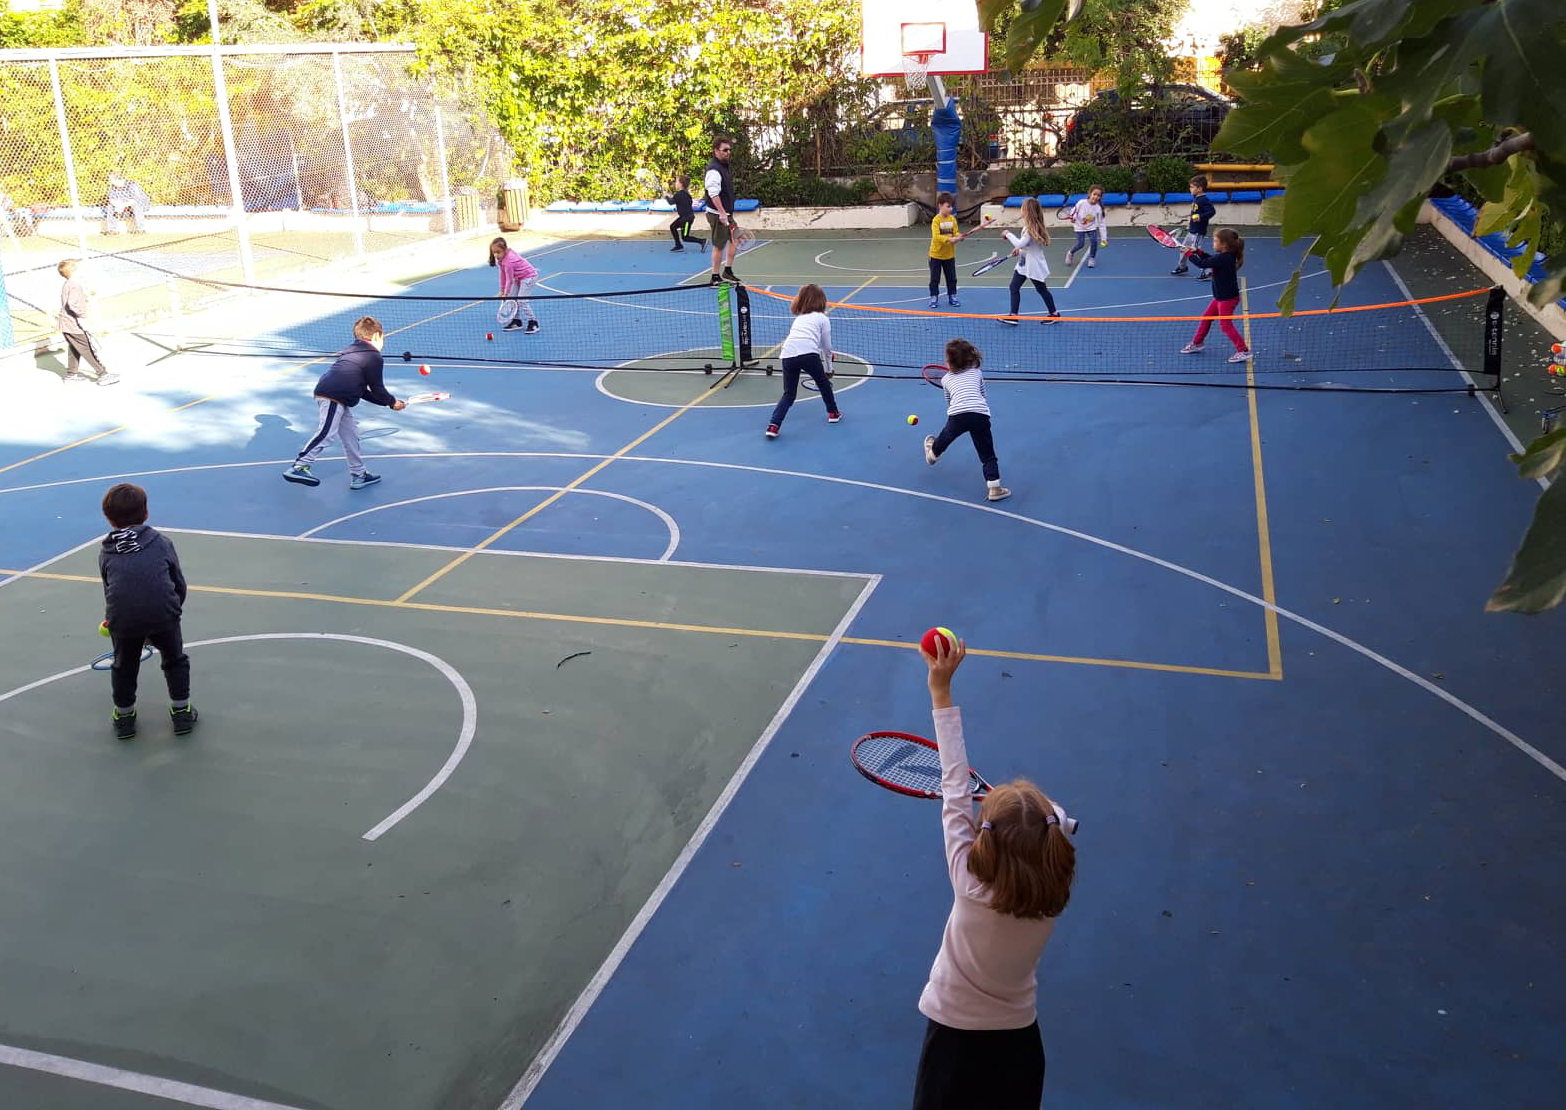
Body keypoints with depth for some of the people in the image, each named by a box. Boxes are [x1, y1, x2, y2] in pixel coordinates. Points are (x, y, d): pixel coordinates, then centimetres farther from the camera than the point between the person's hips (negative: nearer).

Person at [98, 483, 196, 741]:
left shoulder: (105, 552, 19)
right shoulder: (161, 543, 15)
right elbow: (179, 585, 16)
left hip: (122, 619, 1)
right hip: (163, 613, -1)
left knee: (124, 666, 26)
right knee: (175, 660, 24)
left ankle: (124, 715, 37)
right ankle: (182, 712, 28)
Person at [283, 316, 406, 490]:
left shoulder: (353, 351, 26)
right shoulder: (375, 358, -3)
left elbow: (362, 390, 27)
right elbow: (377, 389, -1)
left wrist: (387, 402, 26)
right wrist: (392, 402, 16)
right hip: (332, 397, -10)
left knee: (350, 433, 14)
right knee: (326, 433, -14)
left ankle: (358, 475, 20)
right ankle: (298, 468, -17)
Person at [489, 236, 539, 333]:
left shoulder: (509, 261, -33)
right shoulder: (500, 258, -5)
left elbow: (509, 280, -26)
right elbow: (503, 275, 4)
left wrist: (506, 294, -18)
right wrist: (502, 290, 5)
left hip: (528, 277, -10)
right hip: (518, 278, 10)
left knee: (522, 301, -16)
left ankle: (533, 323, -8)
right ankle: (516, 322, 20)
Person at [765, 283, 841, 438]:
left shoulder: (798, 318, 33)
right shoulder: (823, 318, 19)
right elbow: (827, 348, 20)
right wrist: (828, 370, 35)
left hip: (788, 354, 3)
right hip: (809, 353, -3)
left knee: (788, 394, 13)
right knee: (823, 384, 24)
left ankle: (773, 425, -2)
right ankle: (833, 413, 38)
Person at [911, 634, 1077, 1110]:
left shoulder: (971, 885, -29)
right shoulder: (1055, 893, -23)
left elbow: (954, 789, -25)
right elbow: (1058, 822, -1)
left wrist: (941, 690, -22)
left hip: (955, 1035, -3)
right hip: (1018, 1040, 3)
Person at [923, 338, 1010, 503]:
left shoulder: (946, 379, 21)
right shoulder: (977, 373, 23)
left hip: (957, 415, 0)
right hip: (981, 414, 0)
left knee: (944, 438, 31)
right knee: (987, 455, 6)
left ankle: (932, 454, 59)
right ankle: (994, 488, 1)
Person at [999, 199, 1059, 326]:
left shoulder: (1032, 228, -24)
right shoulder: (1029, 225, 4)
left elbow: (1020, 244, -28)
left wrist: (1008, 234, -18)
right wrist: (1019, 249, 5)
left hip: (1034, 265, -9)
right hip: (1023, 263, 9)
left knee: (1042, 289, 6)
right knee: (1014, 287, 3)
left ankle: (1054, 314, 22)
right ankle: (1013, 316, 4)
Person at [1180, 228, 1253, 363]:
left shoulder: (1223, 259, -28)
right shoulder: (1228, 256, 1)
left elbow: (1203, 264, -20)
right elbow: (1210, 259, 17)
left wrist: (1190, 254, -6)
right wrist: (1198, 252, 6)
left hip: (1227, 298, -10)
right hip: (1221, 296, 10)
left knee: (1226, 325, -4)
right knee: (1206, 317, 20)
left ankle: (1243, 351, 0)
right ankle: (1197, 343, 35)